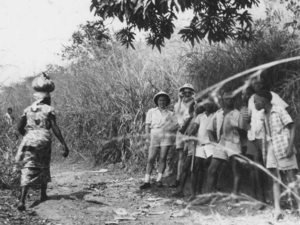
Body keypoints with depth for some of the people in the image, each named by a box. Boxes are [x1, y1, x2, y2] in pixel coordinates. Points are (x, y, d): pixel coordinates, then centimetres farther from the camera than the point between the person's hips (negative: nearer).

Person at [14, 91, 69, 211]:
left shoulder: (28, 109, 13)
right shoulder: (49, 109, 2)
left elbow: (20, 127, 7)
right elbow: (55, 128, -8)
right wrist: (64, 144, -9)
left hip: (29, 140, 2)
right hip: (44, 139, -2)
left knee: (27, 170, -3)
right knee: (44, 167, 20)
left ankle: (22, 200, -19)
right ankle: (43, 195, 31)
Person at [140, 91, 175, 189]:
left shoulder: (170, 114, 13)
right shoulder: (151, 111, 14)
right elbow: (147, 125, 8)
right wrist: (147, 134, -6)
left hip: (166, 136, 0)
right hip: (154, 136, 0)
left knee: (163, 158, -3)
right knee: (150, 159, -5)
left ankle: (159, 180, 2)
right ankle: (147, 181, -5)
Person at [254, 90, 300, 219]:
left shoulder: (279, 110, -5)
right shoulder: (263, 115, 13)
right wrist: (264, 151, 9)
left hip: (283, 148, -6)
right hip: (271, 149, 6)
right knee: (275, 179, -2)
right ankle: (277, 209, -7)